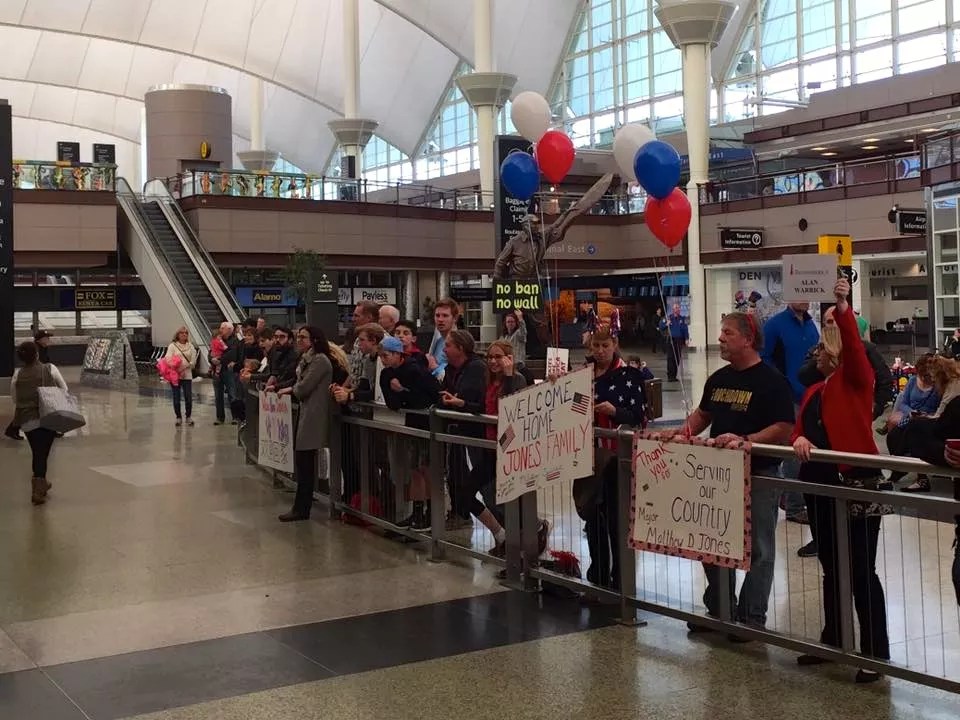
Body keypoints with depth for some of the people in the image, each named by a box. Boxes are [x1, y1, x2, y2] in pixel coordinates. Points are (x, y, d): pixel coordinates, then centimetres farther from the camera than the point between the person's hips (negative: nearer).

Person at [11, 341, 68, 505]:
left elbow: (14, 399, 6)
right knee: (43, 453, 4)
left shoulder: (17, 375, 0)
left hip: (28, 421, 2)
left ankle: (41, 483, 29)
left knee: (37, 453, 16)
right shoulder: (50, 369, -5)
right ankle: (37, 490, -4)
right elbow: (64, 390, 0)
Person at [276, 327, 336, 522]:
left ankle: (301, 509, -1)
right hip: (305, 413, 10)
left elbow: (304, 388, -16)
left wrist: (289, 390, 1)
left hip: (313, 416, -10)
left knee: (305, 462, -6)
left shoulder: (320, 360, -14)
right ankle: (301, 507, 17)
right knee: (303, 462, 11)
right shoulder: (307, 359, 17)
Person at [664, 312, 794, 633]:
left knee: (757, 549, 4)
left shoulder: (772, 381, -11)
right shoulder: (718, 379, 11)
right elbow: (703, 414, 23)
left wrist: (745, 440, -28)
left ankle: (752, 617, 13)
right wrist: (684, 431, 4)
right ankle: (719, 610, 27)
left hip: (759, 476, -7)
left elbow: (784, 429, -18)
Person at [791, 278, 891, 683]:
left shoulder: (857, 380, -4)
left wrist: (843, 309, -36)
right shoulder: (813, 391, 16)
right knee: (831, 568, 16)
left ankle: (876, 654, 3)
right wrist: (800, 439, -16)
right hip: (820, 486, 8)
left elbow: (854, 346, -23)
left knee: (861, 571, -4)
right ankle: (833, 641, 27)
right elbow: (800, 428, 8)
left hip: (856, 485, -7)